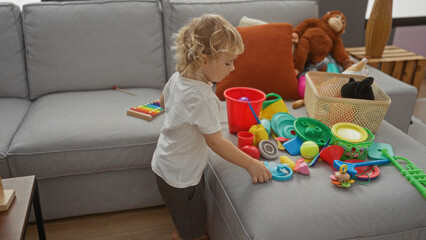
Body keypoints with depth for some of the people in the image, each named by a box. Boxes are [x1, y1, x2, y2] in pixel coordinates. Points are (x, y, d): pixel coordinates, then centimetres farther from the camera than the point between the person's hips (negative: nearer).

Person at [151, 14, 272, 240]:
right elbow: (215, 142, -28)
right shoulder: (203, 98, -33)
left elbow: (163, 101, 14)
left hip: (165, 164, 8)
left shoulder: (177, 77, -8)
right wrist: (252, 164, -19)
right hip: (180, 178, -8)